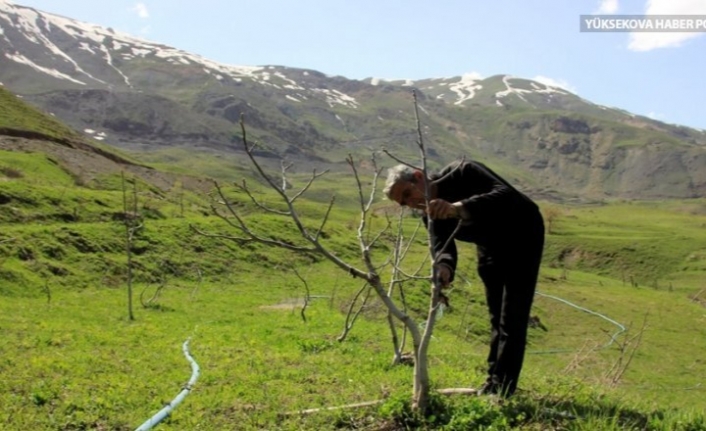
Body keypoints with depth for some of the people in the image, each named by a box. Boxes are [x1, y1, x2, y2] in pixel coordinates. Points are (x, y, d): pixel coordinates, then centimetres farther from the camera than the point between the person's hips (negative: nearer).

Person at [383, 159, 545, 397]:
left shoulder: (463, 173, -31)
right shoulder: (432, 216, -11)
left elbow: (506, 196, -46)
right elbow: (441, 246, -23)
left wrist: (458, 208, -59)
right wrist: (444, 267, -48)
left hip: (522, 234, -7)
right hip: (491, 246, 7)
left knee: (512, 315, -9)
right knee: (496, 315, 14)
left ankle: (503, 388, -5)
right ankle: (494, 380, 25)